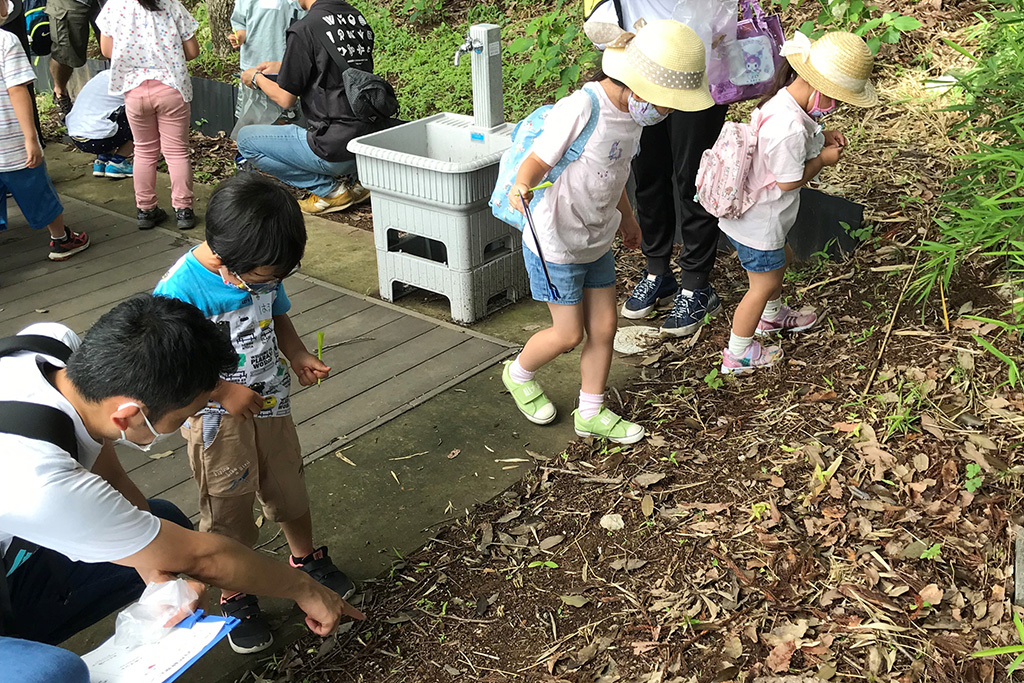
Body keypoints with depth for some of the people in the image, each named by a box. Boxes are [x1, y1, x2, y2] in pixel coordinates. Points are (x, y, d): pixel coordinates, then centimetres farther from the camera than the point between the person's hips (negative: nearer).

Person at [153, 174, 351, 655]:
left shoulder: (262, 270, -10)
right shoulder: (181, 289, -28)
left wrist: (297, 357, -6)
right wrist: (224, 392, -24)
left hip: (270, 402, 5)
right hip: (217, 417, -5)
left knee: (287, 484, 22)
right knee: (228, 508, 10)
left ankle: (305, 558, 47)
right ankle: (236, 598, 31)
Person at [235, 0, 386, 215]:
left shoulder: (304, 29, -14)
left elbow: (286, 99, -6)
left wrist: (257, 79, 14)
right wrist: (281, 67, 29)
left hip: (337, 148, -8)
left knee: (245, 139, 9)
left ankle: (330, 189, 4)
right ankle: (353, 179, 15)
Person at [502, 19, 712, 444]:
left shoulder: (630, 111, 0)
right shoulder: (580, 109, -26)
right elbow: (538, 160, -21)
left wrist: (627, 218, 27)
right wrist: (522, 186, -41)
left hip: (596, 242, 8)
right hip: (554, 245, -8)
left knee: (603, 328, 11)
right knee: (569, 334, 5)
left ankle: (591, 414, 29)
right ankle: (519, 374, 35)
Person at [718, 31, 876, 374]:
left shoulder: (781, 99, -4)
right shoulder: (790, 128, -35)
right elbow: (789, 180, -25)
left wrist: (821, 138, 1)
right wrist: (823, 159, -10)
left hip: (745, 207, 10)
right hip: (757, 224, -10)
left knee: (780, 260, 32)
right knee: (763, 284, 9)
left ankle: (772, 316, 58)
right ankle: (737, 353, 25)